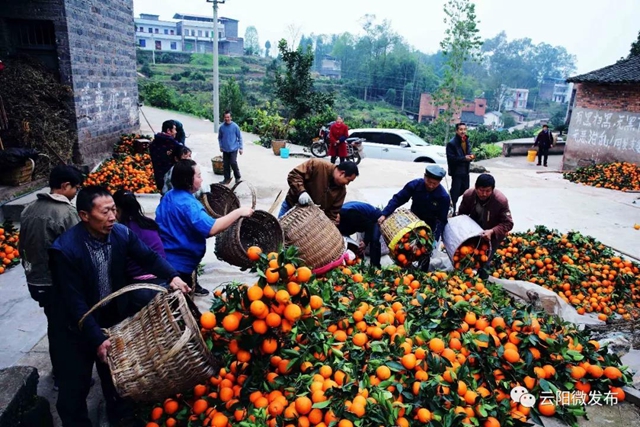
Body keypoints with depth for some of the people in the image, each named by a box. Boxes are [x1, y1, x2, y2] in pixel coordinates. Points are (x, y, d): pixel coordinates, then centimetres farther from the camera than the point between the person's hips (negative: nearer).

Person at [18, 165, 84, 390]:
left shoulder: (28, 210, 3)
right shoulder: (67, 213, -22)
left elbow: (22, 246, 11)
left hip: (36, 281, 8)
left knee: (54, 327, 22)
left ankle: (58, 370, 38)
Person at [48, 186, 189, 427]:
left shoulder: (121, 233, -14)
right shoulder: (65, 249, -28)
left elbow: (148, 257, -5)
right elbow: (75, 302, -28)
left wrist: (172, 277, -23)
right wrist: (97, 339, -30)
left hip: (114, 316, 5)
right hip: (77, 326, -5)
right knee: (75, 384, 12)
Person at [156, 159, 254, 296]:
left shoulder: (169, 196, 3)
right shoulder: (187, 204, -28)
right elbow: (212, 228, -40)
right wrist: (238, 212, -34)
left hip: (164, 257, 10)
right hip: (178, 262, -10)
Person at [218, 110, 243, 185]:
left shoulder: (235, 126, -7)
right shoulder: (222, 127, 0)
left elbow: (240, 137, -2)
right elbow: (219, 137, 13)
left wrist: (240, 148, -4)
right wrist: (221, 146, 6)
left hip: (233, 149, -3)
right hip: (225, 150, 4)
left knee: (233, 163, -13)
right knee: (225, 165, 7)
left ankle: (238, 177, 8)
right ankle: (227, 179, 21)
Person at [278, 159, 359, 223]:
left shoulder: (341, 190, -6)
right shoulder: (317, 166, -22)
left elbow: (333, 213, -2)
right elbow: (294, 174, -23)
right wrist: (301, 191, -38)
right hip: (292, 205, -3)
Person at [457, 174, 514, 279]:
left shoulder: (501, 200, -33)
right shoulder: (468, 195, -23)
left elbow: (508, 223, -29)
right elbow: (461, 214, -5)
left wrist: (492, 231, -45)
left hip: (494, 232, -4)